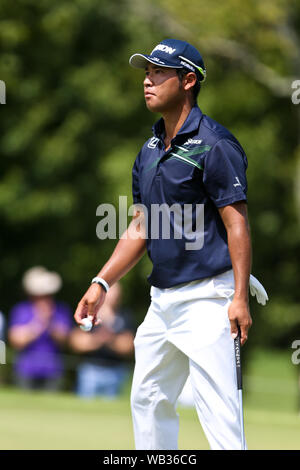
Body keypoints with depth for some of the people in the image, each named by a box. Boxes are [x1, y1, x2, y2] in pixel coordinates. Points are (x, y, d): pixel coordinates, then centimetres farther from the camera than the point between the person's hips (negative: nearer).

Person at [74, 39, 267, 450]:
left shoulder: (214, 145, -12)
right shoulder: (151, 150, 14)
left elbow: (236, 222, -16)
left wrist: (240, 297, -23)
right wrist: (102, 284, 13)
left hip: (207, 299, -9)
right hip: (162, 300, 9)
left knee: (217, 408, -13)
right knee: (148, 401, 14)